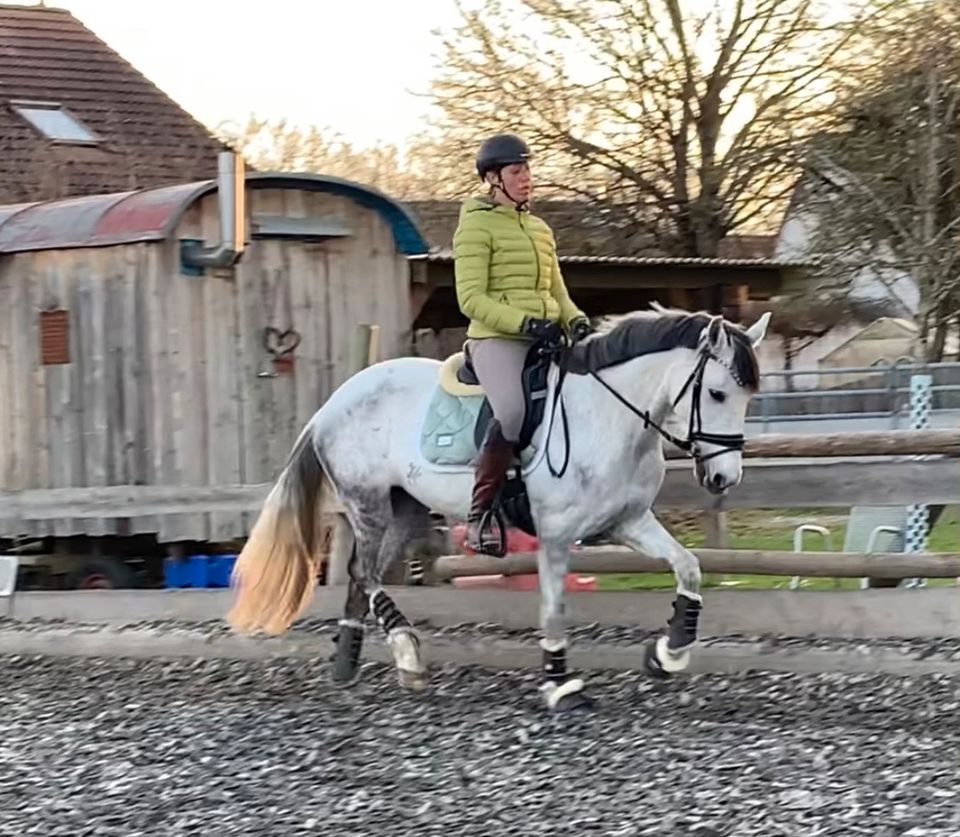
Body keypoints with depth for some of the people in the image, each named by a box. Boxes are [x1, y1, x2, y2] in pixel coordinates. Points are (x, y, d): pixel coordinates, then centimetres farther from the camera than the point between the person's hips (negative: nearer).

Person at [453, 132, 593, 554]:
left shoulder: (540, 229, 22)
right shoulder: (476, 226, -1)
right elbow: (472, 299, -9)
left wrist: (576, 321, 2)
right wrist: (525, 323, -21)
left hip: (544, 341, 8)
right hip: (496, 340, -8)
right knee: (513, 412, -33)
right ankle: (478, 516, -21)